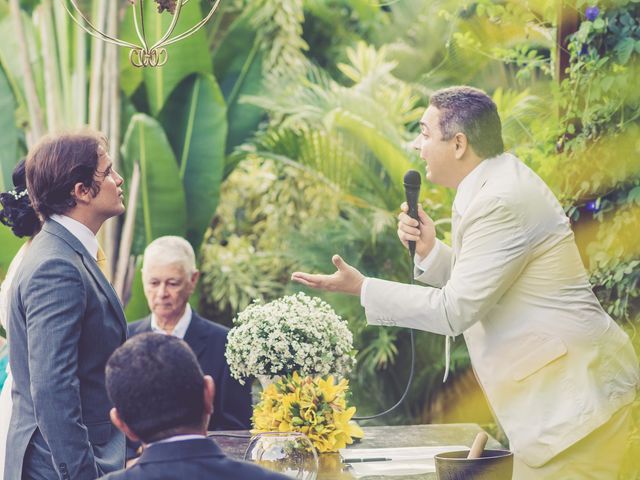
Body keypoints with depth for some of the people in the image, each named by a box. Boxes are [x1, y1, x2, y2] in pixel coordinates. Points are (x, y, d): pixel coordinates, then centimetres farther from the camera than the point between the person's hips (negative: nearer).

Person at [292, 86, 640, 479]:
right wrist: (429, 250, 1)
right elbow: (469, 286, 19)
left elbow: (454, 310, -17)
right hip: (557, 385, 10)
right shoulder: (497, 183, 12)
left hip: (577, 385, -10)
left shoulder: (501, 202, -20)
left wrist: (360, 288, -11)